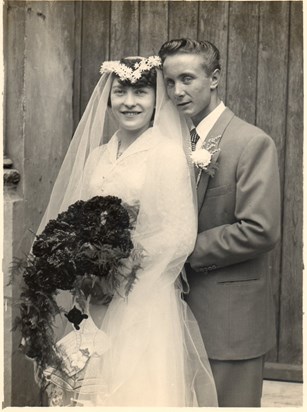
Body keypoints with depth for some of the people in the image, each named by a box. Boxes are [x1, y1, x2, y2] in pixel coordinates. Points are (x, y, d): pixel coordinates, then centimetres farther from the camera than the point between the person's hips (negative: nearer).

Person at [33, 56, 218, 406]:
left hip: (146, 303, -5)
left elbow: (180, 236, -13)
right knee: (94, 387, 10)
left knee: (138, 389, 1)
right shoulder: (96, 155, 9)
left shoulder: (168, 154, -7)